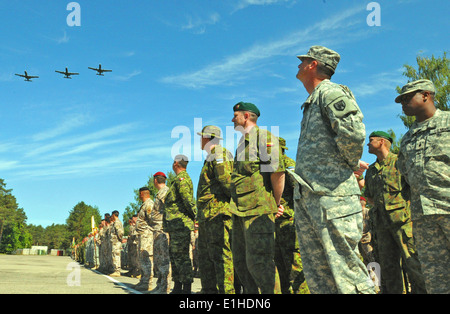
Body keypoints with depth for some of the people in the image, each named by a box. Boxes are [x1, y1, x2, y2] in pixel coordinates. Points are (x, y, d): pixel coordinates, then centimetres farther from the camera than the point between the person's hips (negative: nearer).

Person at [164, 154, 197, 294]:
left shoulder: (181, 179, -11)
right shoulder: (179, 179, 23)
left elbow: (187, 199, -22)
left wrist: (194, 216, -15)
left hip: (180, 224, -11)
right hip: (175, 226, 11)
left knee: (181, 256, -10)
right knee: (174, 255, 13)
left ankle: (186, 289, -8)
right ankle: (177, 287, 18)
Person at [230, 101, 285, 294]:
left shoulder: (264, 137, -7)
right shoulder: (242, 142, 21)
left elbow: (278, 171, -15)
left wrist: (276, 203, -8)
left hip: (258, 210, -9)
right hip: (240, 211, 9)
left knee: (259, 260, -9)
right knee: (241, 260, 13)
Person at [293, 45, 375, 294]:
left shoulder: (330, 92, -5)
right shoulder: (312, 102, 24)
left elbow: (353, 133, -21)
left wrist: (350, 164, -6)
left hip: (330, 196, -10)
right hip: (306, 198, 10)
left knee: (345, 272, -8)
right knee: (316, 276, 10)